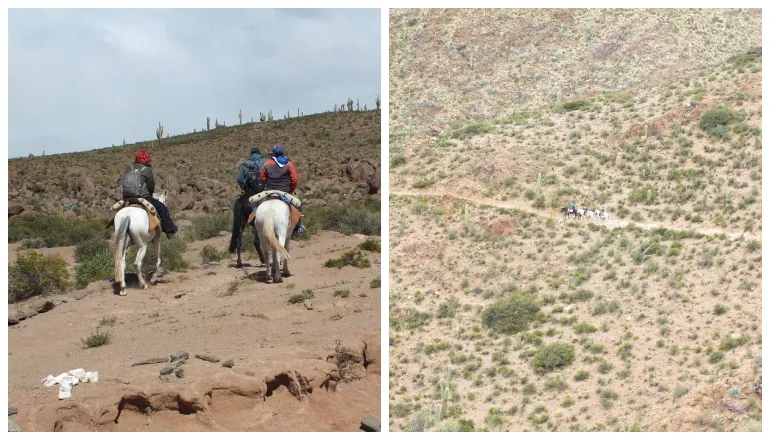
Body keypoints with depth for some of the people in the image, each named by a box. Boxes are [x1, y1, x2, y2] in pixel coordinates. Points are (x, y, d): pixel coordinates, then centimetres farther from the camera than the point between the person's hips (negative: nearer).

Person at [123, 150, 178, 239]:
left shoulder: (129, 168, 13)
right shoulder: (147, 170, -4)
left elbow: (125, 182, 16)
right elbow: (151, 185, 0)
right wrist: (149, 194, 22)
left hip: (126, 198, 6)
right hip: (141, 197, -6)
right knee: (162, 208, 8)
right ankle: (169, 230, 12)